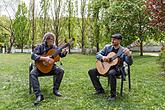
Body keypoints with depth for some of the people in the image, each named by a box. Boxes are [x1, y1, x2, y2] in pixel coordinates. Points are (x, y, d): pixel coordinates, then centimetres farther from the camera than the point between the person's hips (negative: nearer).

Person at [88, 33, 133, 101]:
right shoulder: (107, 47, 6)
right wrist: (102, 57, -17)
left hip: (116, 69, -5)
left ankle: (113, 95, -22)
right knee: (91, 71, -9)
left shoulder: (123, 50, -6)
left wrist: (129, 55, -33)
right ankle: (100, 90, 3)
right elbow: (97, 54, 6)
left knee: (111, 73, -39)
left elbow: (130, 63, -12)